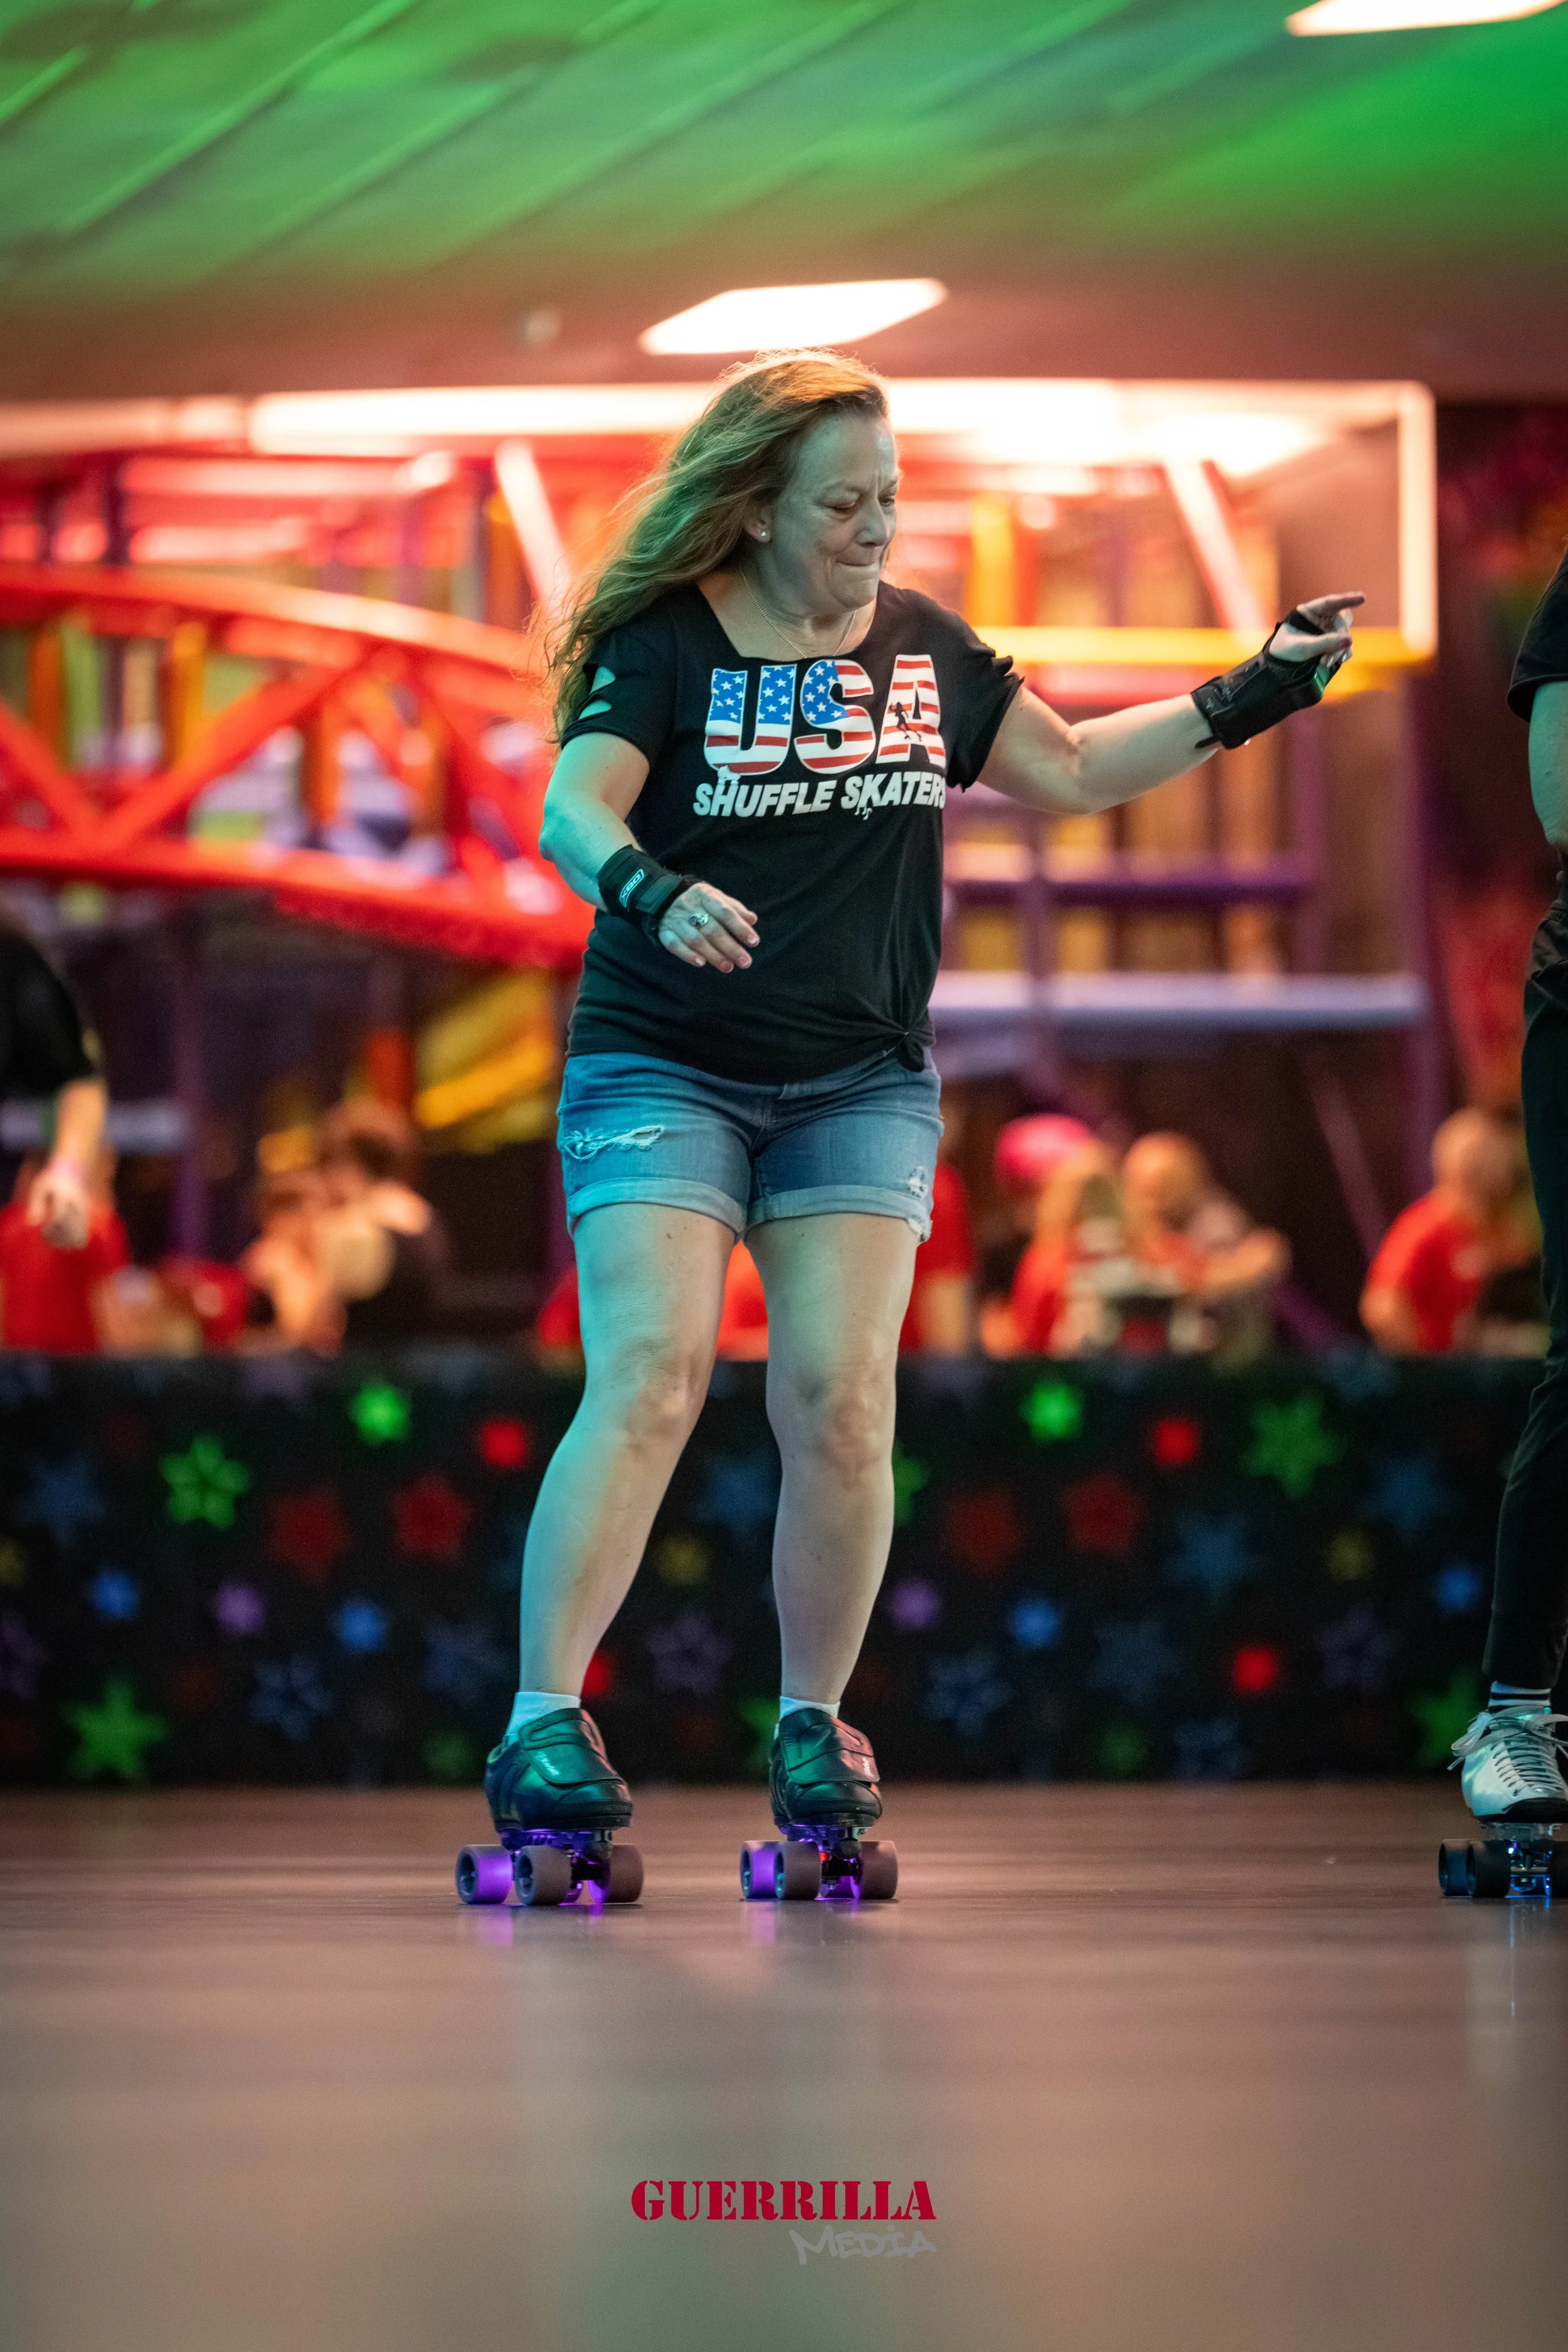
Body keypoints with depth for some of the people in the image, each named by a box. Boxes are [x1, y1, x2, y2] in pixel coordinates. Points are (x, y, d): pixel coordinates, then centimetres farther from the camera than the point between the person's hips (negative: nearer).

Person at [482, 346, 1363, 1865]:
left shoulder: (925, 648, 10)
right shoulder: (663, 644, -5)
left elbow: (1069, 773, 22)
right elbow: (573, 810, -18)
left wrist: (1249, 697, 16)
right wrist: (649, 891, -40)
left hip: (860, 1084, 4)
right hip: (662, 1070, -4)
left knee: (841, 1401, -9)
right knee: (648, 1380, -18)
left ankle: (813, 1723, 7)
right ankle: (541, 1722, -18)